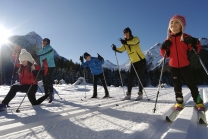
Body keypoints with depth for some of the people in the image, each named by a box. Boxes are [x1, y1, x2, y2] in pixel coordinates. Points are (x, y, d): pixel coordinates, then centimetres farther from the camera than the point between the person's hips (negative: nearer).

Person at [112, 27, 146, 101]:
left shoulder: (135, 38, -7)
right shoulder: (125, 43, 7)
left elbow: (134, 42, -32)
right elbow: (121, 50, -9)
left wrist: (126, 42, -49)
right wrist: (115, 49, -29)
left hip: (141, 61, -5)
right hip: (133, 62, 5)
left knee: (139, 77, -6)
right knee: (130, 78, 1)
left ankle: (140, 94, 5)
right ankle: (128, 94, 8)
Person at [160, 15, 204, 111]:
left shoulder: (186, 37, -5)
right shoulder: (168, 40, 3)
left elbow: (196, 50, -4)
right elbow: (165, 54, 5)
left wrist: (195, 43, -24)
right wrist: (164, 47, -13)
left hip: (185, 65, -2)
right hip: (173, 66, 3)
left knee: (191, 83, 4)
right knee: (177, 85, 10)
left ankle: (198, 101, 21)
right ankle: (179, 102, 22)